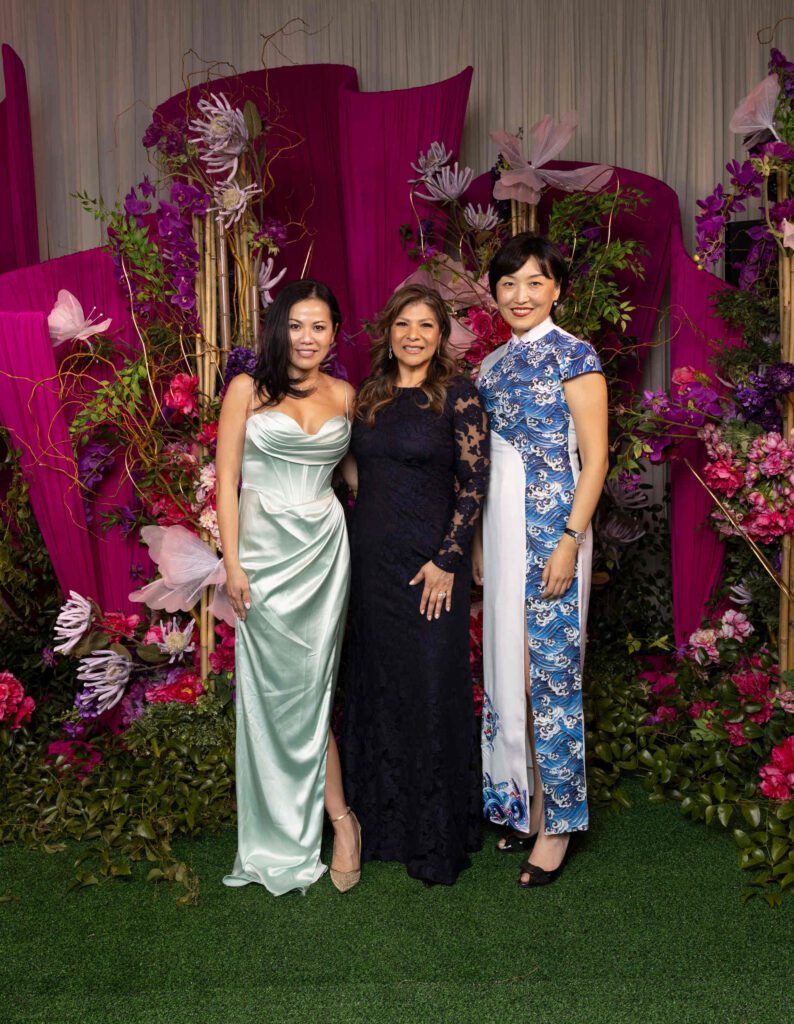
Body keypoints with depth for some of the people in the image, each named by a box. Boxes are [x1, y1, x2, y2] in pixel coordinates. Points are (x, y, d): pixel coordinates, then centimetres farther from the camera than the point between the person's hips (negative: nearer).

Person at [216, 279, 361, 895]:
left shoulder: (343, 395, 9)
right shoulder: (248, 389, 0)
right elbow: (226, 480, -2)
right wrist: (232, 563, -8)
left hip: (324, 548, 2)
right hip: (265, 549, -1)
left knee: (309, 684, 3)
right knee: (282, 688, 2)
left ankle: (293, 835, 18)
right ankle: (341, 817, 18)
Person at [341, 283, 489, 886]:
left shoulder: (457, 394, -6)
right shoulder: (370, 395, 10)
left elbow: (474, 482, -10)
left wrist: (447, 558, -15)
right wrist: (365, 536, 8)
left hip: (429, 559, -5)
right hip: (372, 556, 6)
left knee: (432, 687, 1)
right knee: (378, 682, 13)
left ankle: (440, 836, 19)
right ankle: (385, 820, 30)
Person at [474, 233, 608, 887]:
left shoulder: (573, 356, -6)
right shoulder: (493, 365, 13)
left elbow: (595, 459, -10)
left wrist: (570, 542, -17)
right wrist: (479, 542, 14)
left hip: (550, 531, -7)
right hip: (500, 530, 7)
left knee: (552, 670, -2)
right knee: (507, 666, 11)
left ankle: (558, 821, 13)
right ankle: (522, 803, 27)